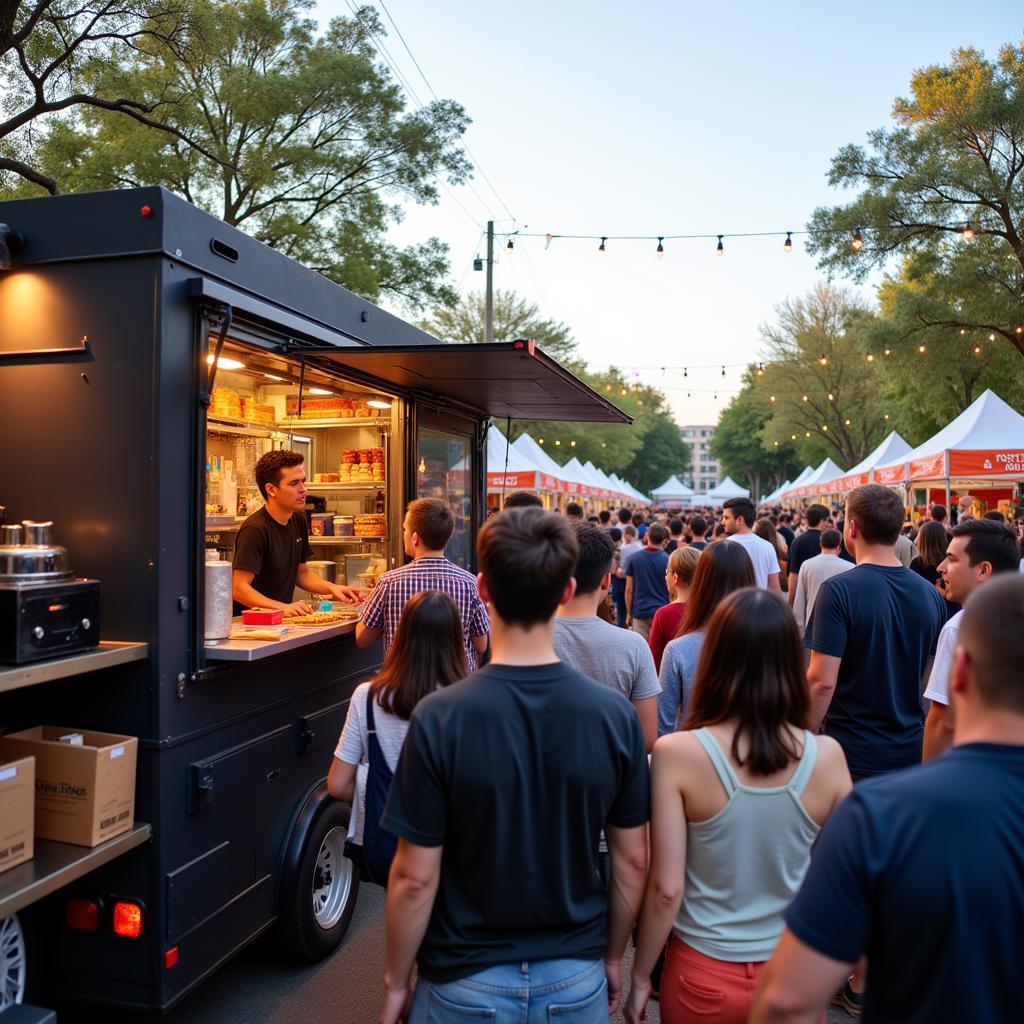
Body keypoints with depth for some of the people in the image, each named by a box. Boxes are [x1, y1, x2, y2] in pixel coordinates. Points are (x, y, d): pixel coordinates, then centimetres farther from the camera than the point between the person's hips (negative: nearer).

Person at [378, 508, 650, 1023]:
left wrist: (395, 982, 0)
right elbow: (632, 861, -5)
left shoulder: (440, 718, -22)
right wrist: (612, 958, 11)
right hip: (576, 978, 2)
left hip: (465, 980, -1)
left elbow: (416, 878, -16)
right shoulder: (614, 714, -15)